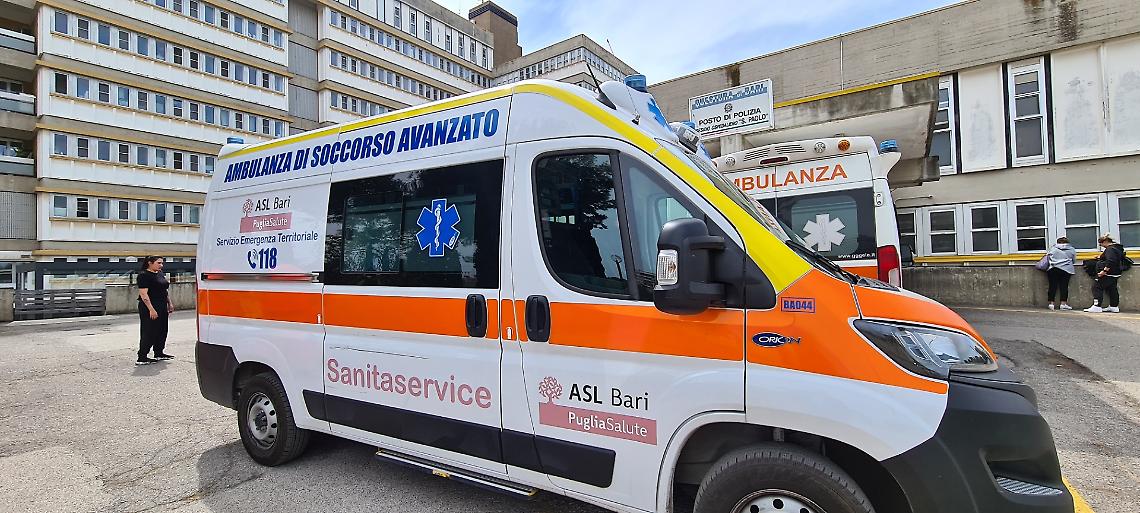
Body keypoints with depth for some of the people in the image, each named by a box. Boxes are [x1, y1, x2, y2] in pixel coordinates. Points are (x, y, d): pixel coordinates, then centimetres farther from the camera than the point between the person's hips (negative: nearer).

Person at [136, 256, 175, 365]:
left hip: (162, 308, 9)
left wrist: (170, 303, 19)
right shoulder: (144, 275, -13)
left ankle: (159, 353, 25)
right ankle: (141, 358, 0)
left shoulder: (160, 273, 13)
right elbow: (143, 293, -19)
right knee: (149, 333, -5)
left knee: (162, 331, 14)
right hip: (149, 308, -9)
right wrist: (151, 309, -23)